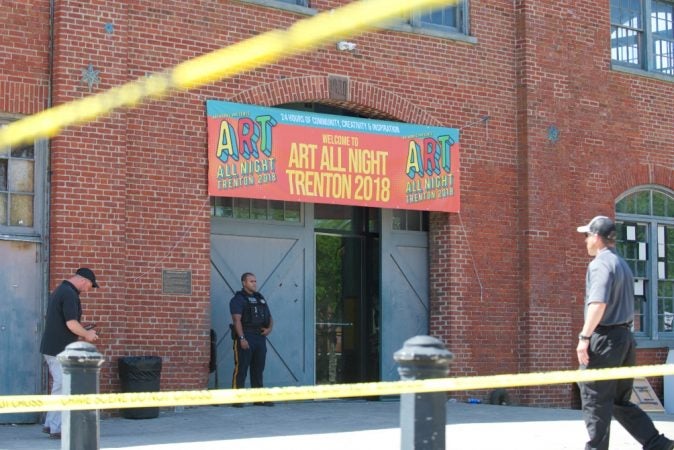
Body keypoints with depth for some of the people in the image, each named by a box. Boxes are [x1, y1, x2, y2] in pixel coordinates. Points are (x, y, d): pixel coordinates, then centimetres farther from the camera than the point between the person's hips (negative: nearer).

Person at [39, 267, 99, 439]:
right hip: (61, 350, -10)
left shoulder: (60, 290, 15)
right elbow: (71, 323, -24)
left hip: (51, 347, 10)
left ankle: (50, 424, 20)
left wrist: (83, 333, 19)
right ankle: (56, 429, 1)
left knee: (60, 386, 17)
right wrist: (87, 334, -8)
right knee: (62, 388, -3)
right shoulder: (70, 294, -17)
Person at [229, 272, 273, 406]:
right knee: (241, 369, -8)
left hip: (260, 338, 7)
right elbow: (237, 319, -14)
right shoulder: (238, 299, -3)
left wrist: (270, 328, 1)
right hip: (245, 338, -7)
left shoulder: (260, 299, 19)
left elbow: (269, 317, 23)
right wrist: (242, 338, -23)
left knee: (258, 369, 10)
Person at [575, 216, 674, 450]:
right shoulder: (622, 264, 19)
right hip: (625, 337, 9)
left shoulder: (600, 263, -12)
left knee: (595, 400, -3)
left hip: (604, 338, -9)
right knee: (620, 401, 13)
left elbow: (598, 303, -25)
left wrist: (584, 337, -24)